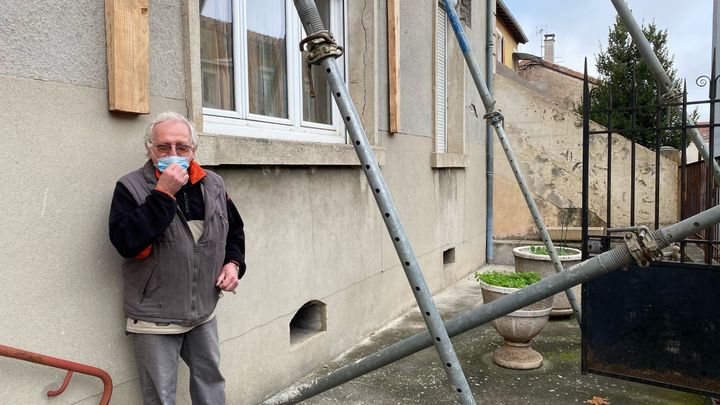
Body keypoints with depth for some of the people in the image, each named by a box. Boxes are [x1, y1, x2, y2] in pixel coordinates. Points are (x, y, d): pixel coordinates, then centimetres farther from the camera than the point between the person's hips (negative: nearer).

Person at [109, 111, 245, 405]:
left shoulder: (213, 185, 3)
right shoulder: (131, 188, -11)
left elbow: (234, 230, 17)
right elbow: (125, 242, -26)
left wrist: (233, 262, 0)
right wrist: (163, 194, -28)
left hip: (204, 313, 4)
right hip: (155, 319, -4)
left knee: (211, 380, 20)